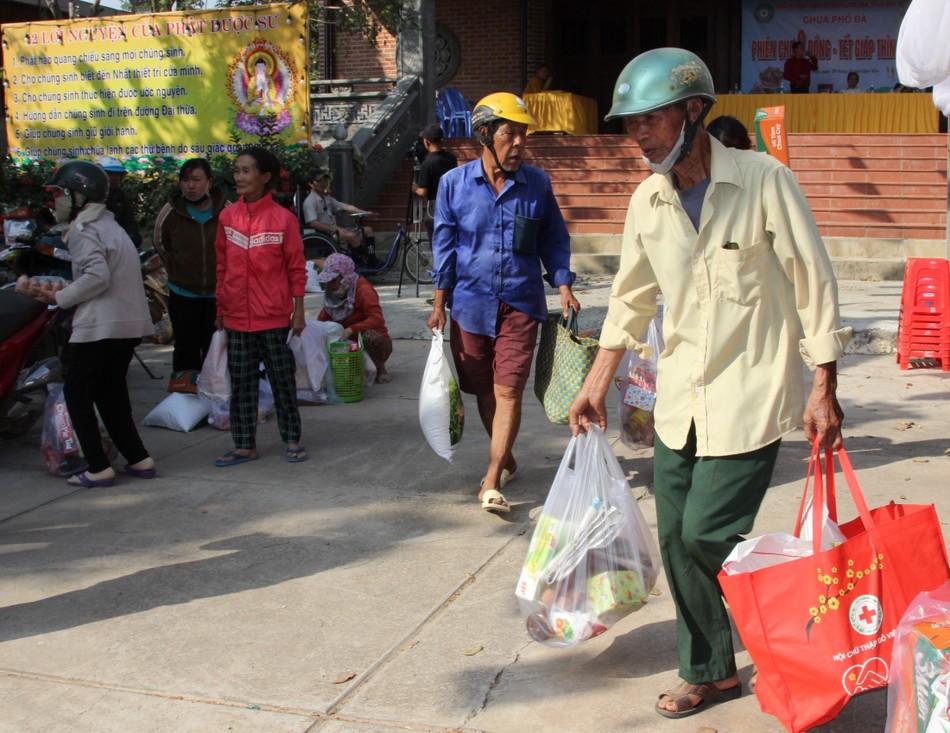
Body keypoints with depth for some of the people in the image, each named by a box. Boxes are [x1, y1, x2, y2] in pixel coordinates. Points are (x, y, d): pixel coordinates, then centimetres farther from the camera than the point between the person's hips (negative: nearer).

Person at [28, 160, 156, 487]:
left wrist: (58, 298, -11)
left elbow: (97, 277, -22)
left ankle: (99, 468, -2)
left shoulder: (82, 230, -10)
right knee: (111, 393, 18)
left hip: (100, 325, -9)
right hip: (130, 323, 9)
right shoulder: (108, 225, 20)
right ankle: (139, 460, 16)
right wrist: (66, 290, 9)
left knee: (77, 393, 1)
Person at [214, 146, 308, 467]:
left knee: (282, 378, 6)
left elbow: (296, 269, -3)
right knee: (241, 382, 9)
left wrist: (298, 311, -5)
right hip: (237, 316, 4)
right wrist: (220, 308, 11)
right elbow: (222, 266, 11)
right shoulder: (227, 216, 5)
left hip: (274, 316, -4)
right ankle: (245, 445, 17)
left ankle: (292, 439, 19)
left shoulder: (283, 218, -7)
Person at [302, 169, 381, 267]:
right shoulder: (309, 201, -10)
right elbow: (313, 223, -22)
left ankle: (372, 261, -7)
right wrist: (335, 230, -26)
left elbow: (345, 207, 10)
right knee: (351, 235, -32)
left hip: (335, 229, 9)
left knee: (368, 230, 2)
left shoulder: (327, 199, 17)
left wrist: (365, 213, -4)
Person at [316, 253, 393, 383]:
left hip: (376, 342, -6)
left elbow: (377, 319, -31)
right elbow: (323, 319, 4)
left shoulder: (363, 290, -19)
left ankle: (381, 370, -12)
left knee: (369, 336, -40)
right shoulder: (332, 294, 3)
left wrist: (350, 330, -41)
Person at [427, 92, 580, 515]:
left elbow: (553, 239, 10)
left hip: (521, 302, -1)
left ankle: (492, 483, -8)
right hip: (471, 301, 1)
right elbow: (444, 244, 4)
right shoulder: (454, 183, 0)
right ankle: (505, 460, 34)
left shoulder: (537, 183, 1)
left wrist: (563, 286, -2)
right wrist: (440, 304, 2)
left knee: (507, 391, -9)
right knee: (483, 391, 11)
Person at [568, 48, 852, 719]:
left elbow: (814, 286, -8)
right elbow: (633, 297, 16)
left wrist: (823, 391, -11)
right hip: (680, 399, 6)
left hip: (750, 393, -6)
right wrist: (599, 382, 16)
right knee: (676, 537, 7)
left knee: (706, 533, -10)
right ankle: (711, 673, 26)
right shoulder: (649, 201, 5)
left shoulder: (764, 181, -12)